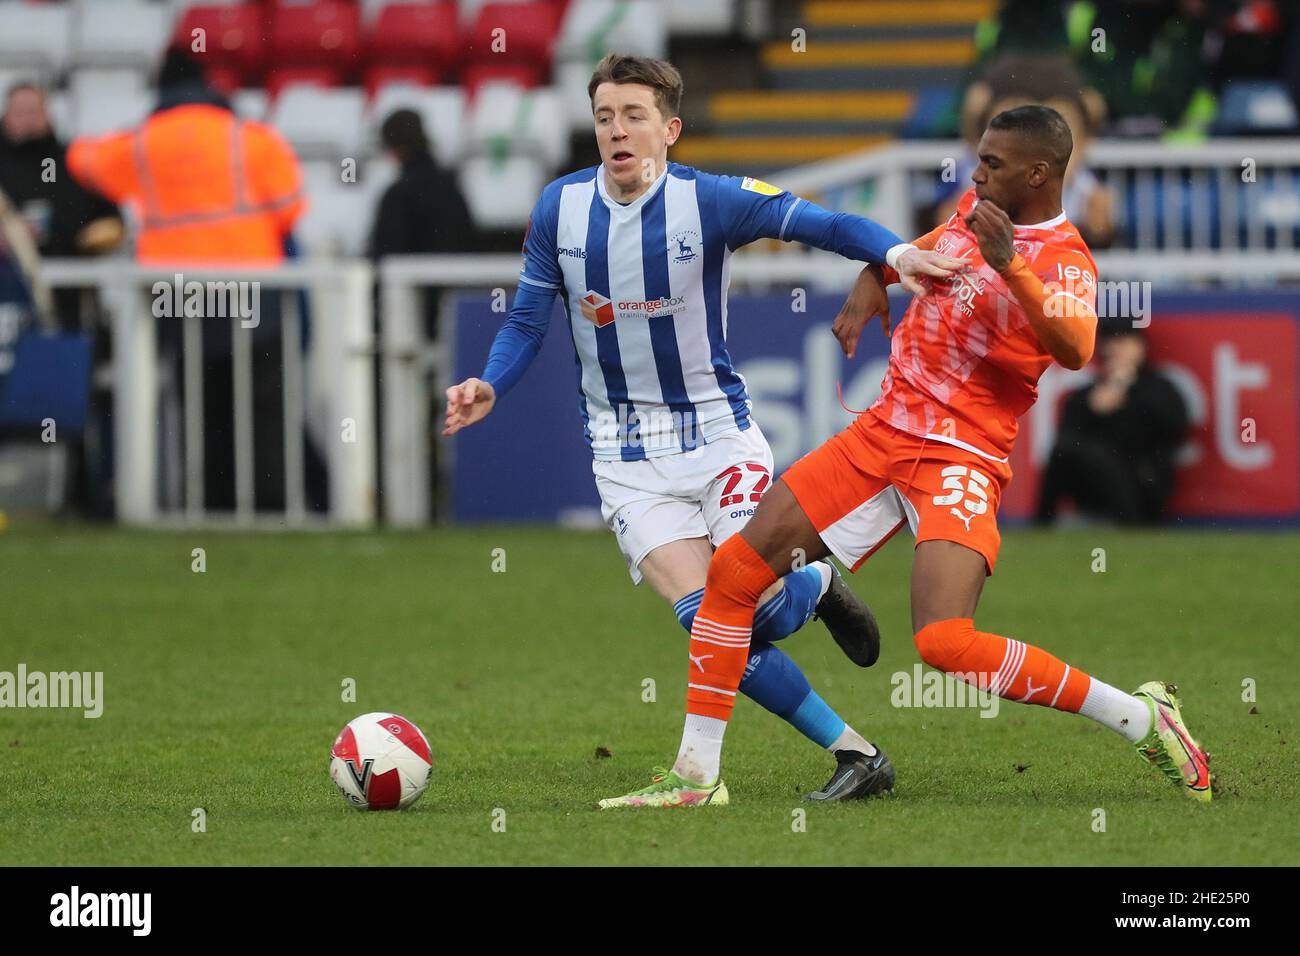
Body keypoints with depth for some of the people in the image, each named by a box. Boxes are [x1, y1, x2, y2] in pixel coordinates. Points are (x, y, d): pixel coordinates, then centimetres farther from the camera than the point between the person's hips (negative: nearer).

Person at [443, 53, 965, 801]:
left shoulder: (709, 200, -13)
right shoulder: (560, 208, -4)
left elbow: (815, 223, -20)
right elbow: (527, 324, 5)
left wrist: (896, 251, -39)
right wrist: (489, 388, -13)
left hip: (718, 434, -2)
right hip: (629, 459, 2)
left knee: (754, 607, -13)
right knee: (706, 622, -14)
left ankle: (818, 584, 26)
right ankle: (852, 748, 1)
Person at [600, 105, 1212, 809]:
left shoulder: (1065, 262, -13)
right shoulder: (973, 209, 9)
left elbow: (1073, 352, -35)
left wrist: (1011, 264, -43)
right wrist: (871, 284, 15)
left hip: (961, 459, -8)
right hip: (883, 434, 8)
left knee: (945, 643, -27)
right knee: (733, 570, 1)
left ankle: (1144, 718, -12)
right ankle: (696, 775, 9)